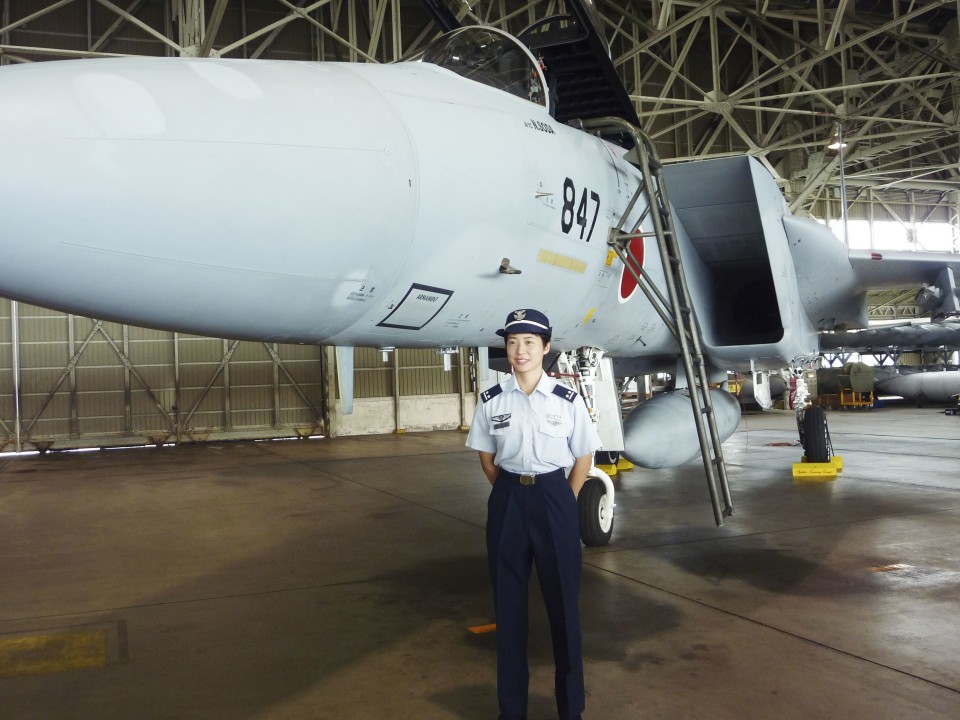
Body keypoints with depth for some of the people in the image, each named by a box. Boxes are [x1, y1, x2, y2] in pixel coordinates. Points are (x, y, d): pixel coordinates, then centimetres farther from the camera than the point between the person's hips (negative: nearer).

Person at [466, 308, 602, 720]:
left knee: (563, 600, 6)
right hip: (508, 503, 2)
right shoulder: (491, 401, -1)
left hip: (554, 501, -1)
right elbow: (486, 458, 9)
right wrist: (514, 496, 6)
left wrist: (563, 503, 3)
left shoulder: (567, 401, -6)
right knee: (508, 603, 9)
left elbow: (584, 458, 4)